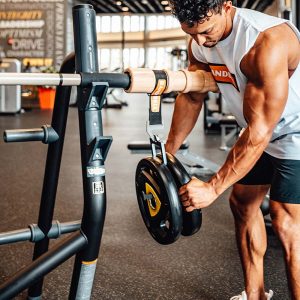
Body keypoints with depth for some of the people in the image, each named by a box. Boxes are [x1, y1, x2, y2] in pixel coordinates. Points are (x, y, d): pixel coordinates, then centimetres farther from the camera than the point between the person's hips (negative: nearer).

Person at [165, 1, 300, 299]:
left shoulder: (266, 42, -34)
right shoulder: (199, 43, -9)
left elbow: (260, 131, -33)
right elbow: (191, 96, 5)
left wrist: (212, 188, -30)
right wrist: (167, 153, 7)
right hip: (261, 132, 8)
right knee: (242, 203, 11)